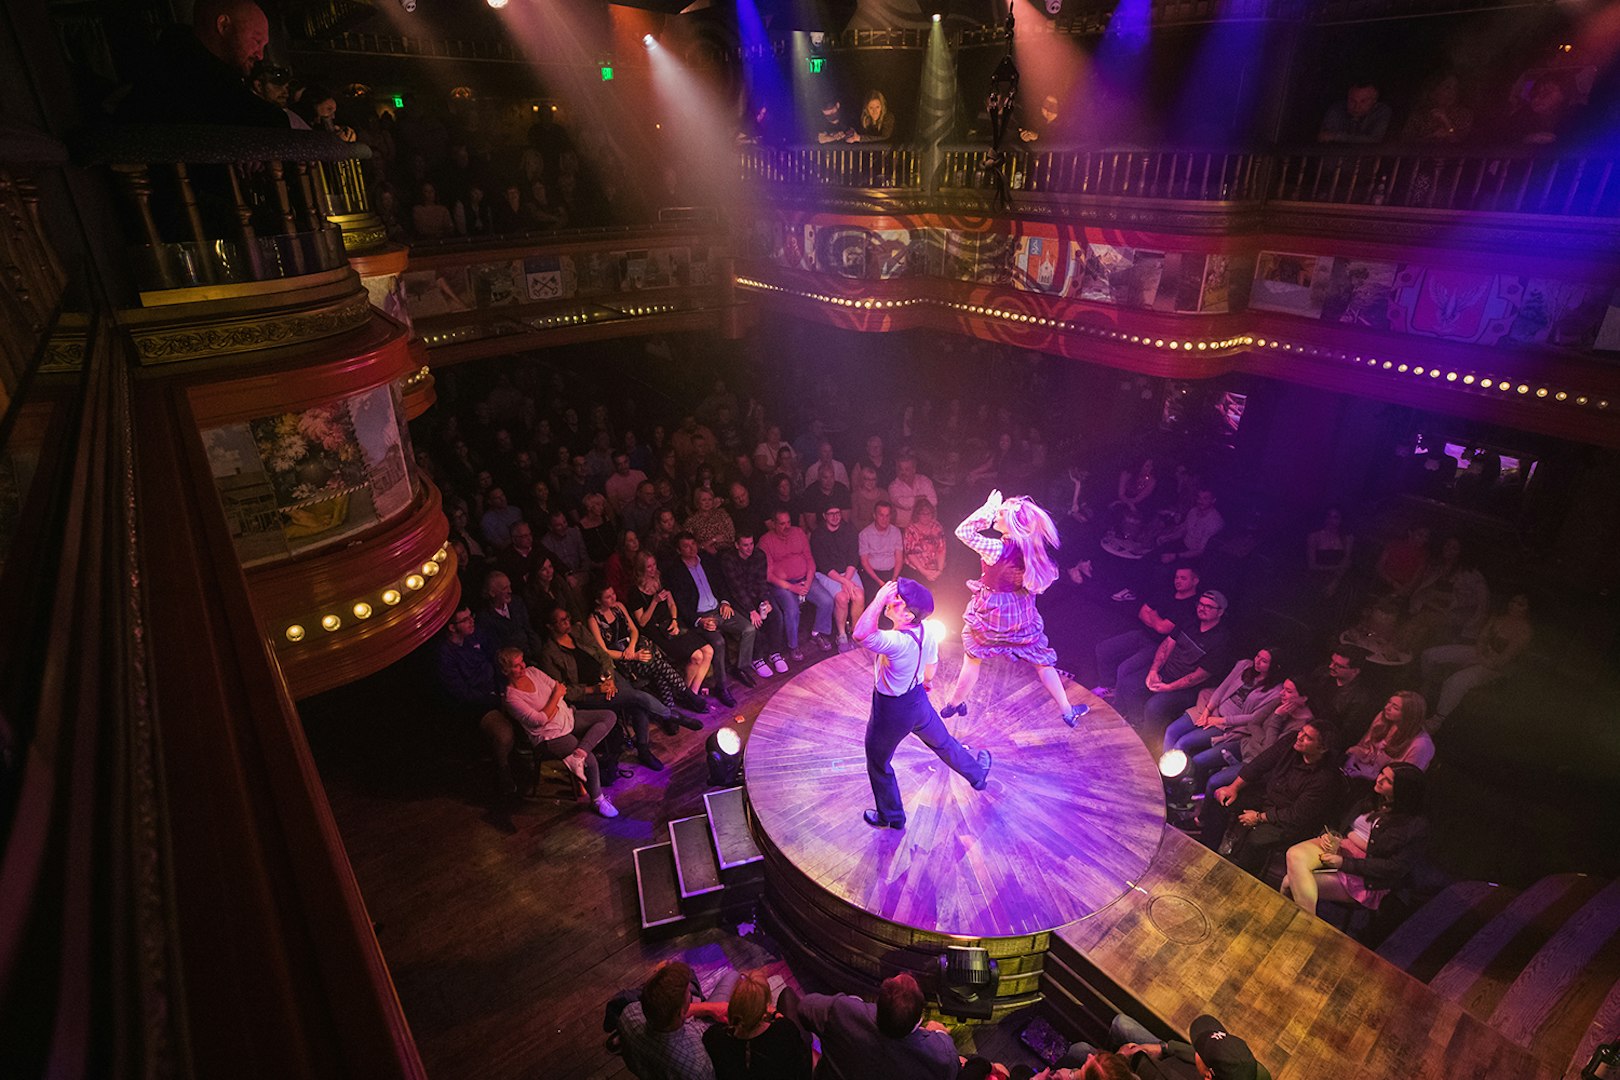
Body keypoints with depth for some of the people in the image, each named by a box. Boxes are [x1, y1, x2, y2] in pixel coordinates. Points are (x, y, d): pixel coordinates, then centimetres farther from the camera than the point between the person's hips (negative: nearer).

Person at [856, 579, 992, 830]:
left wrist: (879, 599, -49)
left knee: (878, 763, 20)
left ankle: (891, 816, 40)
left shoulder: (898, 642, -40)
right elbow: (931, 666, 4)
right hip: (918, 700, 7)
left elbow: (861, 634, -56)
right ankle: (977, 773, 57)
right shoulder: (927, 630, -15)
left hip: (891, 712, -7)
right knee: (942, 742, 33)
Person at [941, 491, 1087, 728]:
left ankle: (956, 704, 32)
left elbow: (963, 531, -25)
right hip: (1021, 613, 5)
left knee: (972, 659, 15)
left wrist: (988, 507, -23)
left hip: (990, 612, -5)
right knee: (1042, 661, 18)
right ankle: (1068, 711, 28)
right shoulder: (1032, 547, -13)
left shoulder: (998, 549, -29)